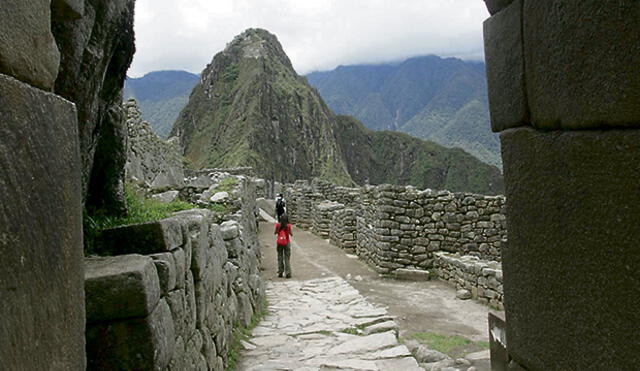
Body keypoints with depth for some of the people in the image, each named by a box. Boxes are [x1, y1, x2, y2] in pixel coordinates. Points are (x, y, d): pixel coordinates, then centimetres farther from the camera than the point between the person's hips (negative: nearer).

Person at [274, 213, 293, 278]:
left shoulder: (278, 225, -9)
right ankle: (287, 273, 1)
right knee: (287, 258, 5)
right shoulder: (288, 226, -14)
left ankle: (280, 273, 14)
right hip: (287, 243, -1)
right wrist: (291, 233, 13)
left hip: (279, 243, 1)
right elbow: (291, 234, -6)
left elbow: (275, 233, 3)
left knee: (280, 258, 12)